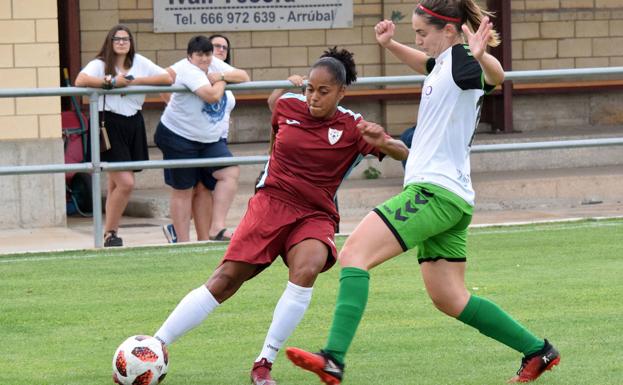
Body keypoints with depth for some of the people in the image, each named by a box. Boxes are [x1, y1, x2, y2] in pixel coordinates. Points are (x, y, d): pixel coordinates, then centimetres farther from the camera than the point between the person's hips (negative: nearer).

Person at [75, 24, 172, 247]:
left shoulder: (139, 62, 9)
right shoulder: (100, 64, -2)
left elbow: (167, 79, 1)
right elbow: (80, 81, -21)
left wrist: (137, 81, -9)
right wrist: (111, 82, -18)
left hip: (133, 124, 5)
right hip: (110, 124, -5)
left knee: (116, 183, 10)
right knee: (126, 183, -13)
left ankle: (111, 233, 17)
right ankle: (110, 233, -1)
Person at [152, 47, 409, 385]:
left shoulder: (353, 128, -4)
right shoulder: (287, 106, 3)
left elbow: (404, 153, -11)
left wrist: (381, 142, -29)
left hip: (316, 215, -1)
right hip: (271, 203, 1)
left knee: (306, 270, -32)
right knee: (224, 281, -12)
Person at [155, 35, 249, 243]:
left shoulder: (215, 64, 6)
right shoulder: (187, 70, -19)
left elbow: (244, 77, 3)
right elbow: (212, 95, -31)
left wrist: (221, 75, -12)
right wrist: (221, 82, -11)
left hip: (211, 139, 7)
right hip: (179, 138, -7)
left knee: (230, 173, -8)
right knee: (184, 190, 0)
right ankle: (182, 241, 5)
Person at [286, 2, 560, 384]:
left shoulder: (460, 58, -10)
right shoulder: (444, 63, 18)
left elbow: (496, 76, -33)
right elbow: (428, 66, 43)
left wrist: (480, 55, -54)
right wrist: (391, 45, 29)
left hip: (436, 191, -10)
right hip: (450, 198, 10)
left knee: (354, 252, -19)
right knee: (450, 300, 14)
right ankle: (537, 350, 21)